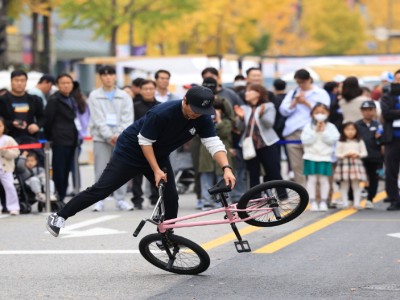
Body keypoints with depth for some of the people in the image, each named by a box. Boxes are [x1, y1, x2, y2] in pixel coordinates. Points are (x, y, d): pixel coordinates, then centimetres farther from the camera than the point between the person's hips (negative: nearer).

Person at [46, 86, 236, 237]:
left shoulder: (203, 119, -15)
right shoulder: (162, 113, -32)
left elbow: (214, 143, -18)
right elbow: (144, 141, -23)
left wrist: (226, 168, -33)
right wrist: (156, 170, -23)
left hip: (160, 155, 6)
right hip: (131, 150, -6)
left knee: (171, 197, -4)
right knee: (102, 189, -10)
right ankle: (59, 217, -4)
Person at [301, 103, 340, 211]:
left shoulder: (331, 127, 4)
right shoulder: (308, 127, 2)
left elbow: (332, 140, -8)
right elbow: (305, 140, -8)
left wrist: (323, 131, -12)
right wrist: (315, 132, -13)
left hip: (325, 157, 0)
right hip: (311, 156, 0)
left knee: (324, 180, 1)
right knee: (312, 179, 0)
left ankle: (323, 202, 7)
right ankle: (313, 202, 4)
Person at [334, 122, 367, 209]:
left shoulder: (360, 142, 7)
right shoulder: (341, 142, 2)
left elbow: (364, 153, 6)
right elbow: (337, 154, 0)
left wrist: (357, 155, -12)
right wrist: (345, 155, -16)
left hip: (356, 164, 1)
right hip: (344, 164, -1)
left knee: (356, 184, 1)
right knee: (344, 185, 0)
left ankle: (357, 203, 1)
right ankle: (345, 203, 4)